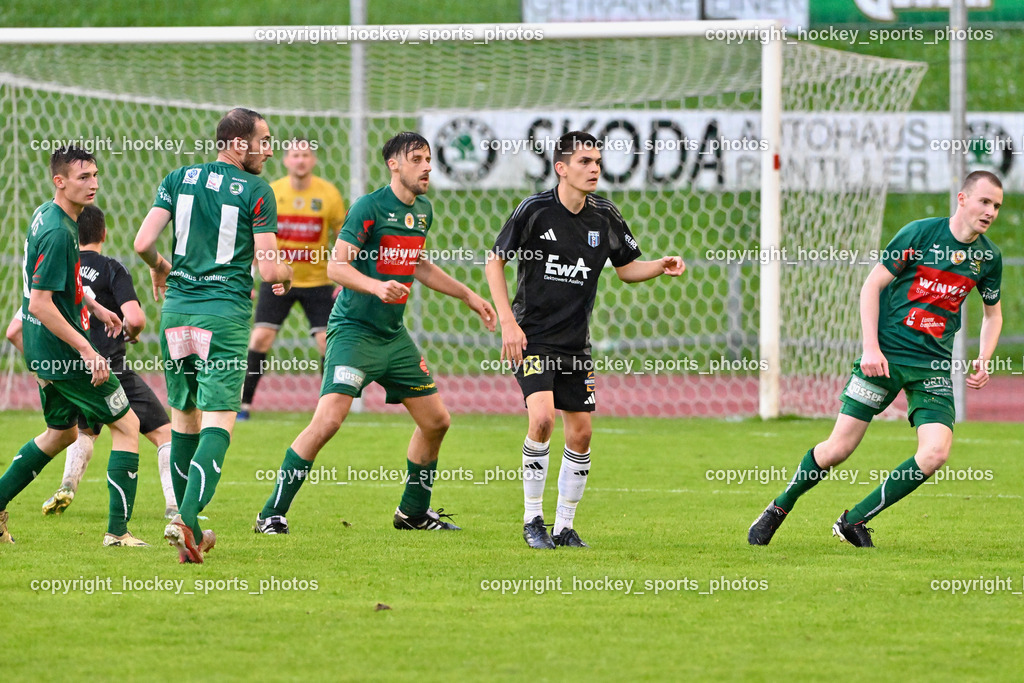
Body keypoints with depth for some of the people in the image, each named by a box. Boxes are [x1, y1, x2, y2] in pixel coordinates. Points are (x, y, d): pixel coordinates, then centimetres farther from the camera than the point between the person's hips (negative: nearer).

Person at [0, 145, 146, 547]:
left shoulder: (46, 215, 8)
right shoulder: (58, 233, -23)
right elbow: (40, 303, -26)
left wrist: (93, 307, 25)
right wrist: (86, 350, -25)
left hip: (43, 349, 10)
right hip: (60, 349, -10)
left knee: (61, 432, 25)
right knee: (126, 424, -1)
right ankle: (117, 530, -5)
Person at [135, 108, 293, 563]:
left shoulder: (178, 179, 7)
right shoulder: (256, 192, -4)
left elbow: (143, 243, 0)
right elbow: (270, 269, -7)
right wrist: (286, 275, 16)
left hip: (177, 308, 4)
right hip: (225, 314, -4)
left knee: (184, 417, 15)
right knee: (219, 419, -6)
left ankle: (190, 530, 18)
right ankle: (187, 519, -25)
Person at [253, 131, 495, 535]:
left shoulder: (423, 211, 11)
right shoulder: (370, 207, -13)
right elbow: (336, 265, -17)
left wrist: (467, 296, 28)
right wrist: (376, 286, -33)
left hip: (394, 334, 8)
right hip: (354, 331, -8)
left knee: (436, 420, 10)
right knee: (328, 420, -20)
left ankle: (414, 511, 29)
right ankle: (272, 514, -13)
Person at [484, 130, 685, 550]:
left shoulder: (605, 217, 2)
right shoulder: (535, 210, -10)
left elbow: (627, 268, 14)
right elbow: (494, 262, -2)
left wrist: (661, 267, -8)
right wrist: (508, 323, -10)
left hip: (576, 342, 5)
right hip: (532, 337, -5)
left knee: (580, 433, 2)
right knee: (542, 418, -21)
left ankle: (565, 526, 15)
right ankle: (532, 520, -7)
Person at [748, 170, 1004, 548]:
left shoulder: (989, 257, 3)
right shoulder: (920, 233, -9)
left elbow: (993, 312, 21)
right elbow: (872, 285, -5)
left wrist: (984, 359, 3)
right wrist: (871, 347, -13)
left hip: (933, 366, 3)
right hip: (885, 356, -3)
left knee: (935, 453, -16)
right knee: (839, 448, -5)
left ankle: (854, 520, -1)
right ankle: (779, 509, 20)